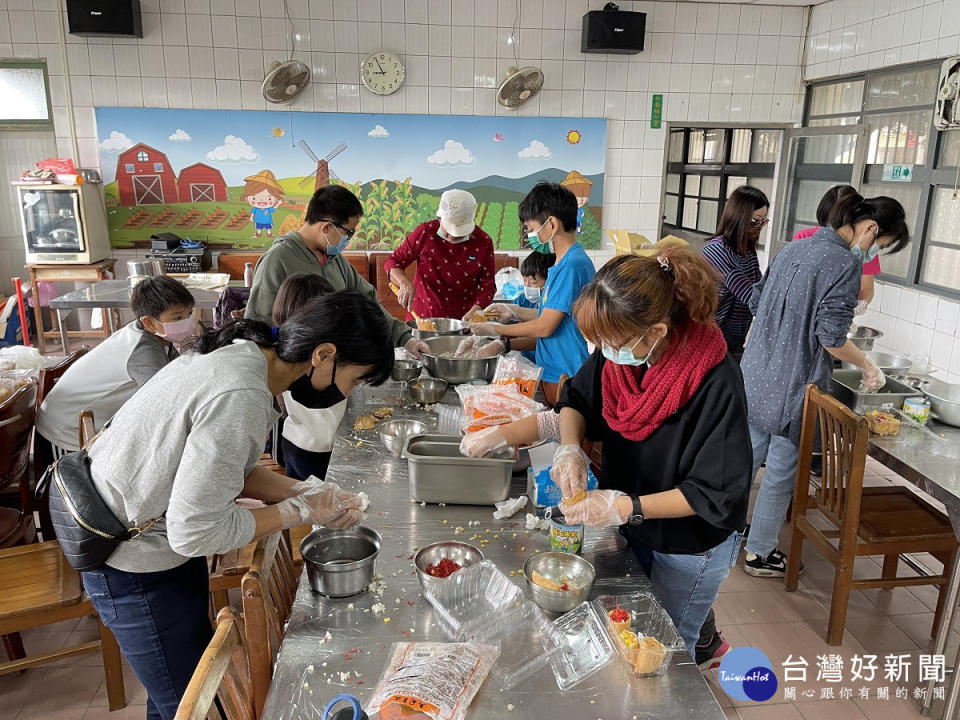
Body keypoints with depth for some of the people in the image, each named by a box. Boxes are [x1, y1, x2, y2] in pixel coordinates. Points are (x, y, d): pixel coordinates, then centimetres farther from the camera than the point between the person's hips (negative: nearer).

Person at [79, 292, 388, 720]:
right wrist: (301, 511, -19)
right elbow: (195, 532, -29)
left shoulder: (244, 354, -6)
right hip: (134, 563, -9)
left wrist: (305, 491, -7)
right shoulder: (242, 397, -34)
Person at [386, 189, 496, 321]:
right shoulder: (424, 232, -8)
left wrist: (473, 314, -19)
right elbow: (393, 262, 0)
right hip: (422, 316, -3)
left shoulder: (483, 242, -7)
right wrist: (405, 283, -20)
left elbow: (488, 286, -3)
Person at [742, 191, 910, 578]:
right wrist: (868, 365, -2)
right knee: (783, 468, 8)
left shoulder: (793, 249, 9)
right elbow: (832, 338, -18)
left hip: (756, 374, 8)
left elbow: (756, 302, 16)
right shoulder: (845, 262, -15)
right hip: (792, 384, -8)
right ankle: (759, 553, 21)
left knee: (749, 455, 20)